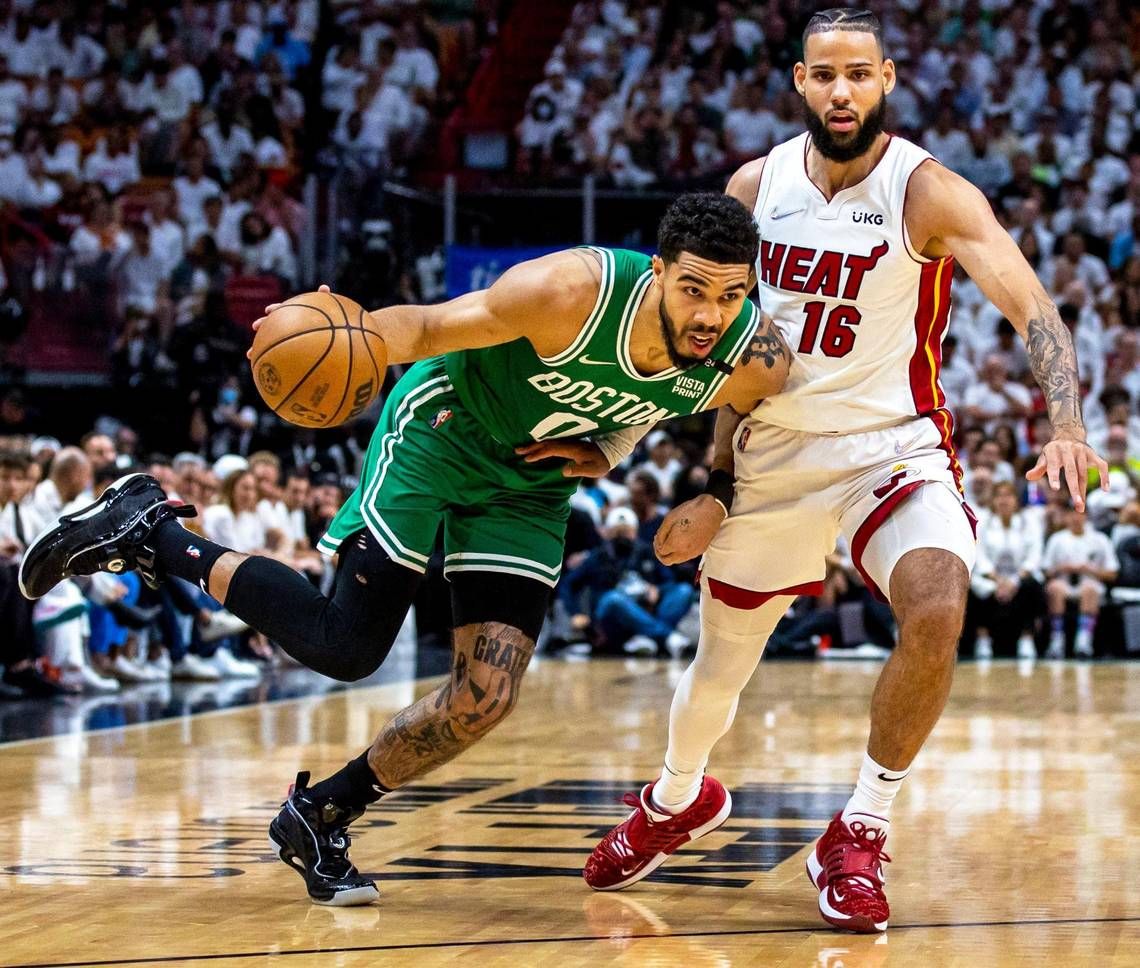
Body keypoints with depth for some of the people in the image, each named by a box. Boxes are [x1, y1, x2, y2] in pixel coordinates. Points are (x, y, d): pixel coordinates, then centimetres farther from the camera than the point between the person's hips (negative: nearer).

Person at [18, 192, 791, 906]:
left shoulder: (757, 363, -22)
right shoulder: (573, 292, -34)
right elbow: (432, 325, -23)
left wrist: (606, 451, -15)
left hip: (529, 483, 5)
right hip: (442, 430, -5)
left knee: (486, 699, -4)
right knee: (343, 646, -11)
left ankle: (319, 819, 16)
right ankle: (148, 532, 6)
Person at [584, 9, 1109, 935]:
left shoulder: (929, 193, -16)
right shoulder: (755, 188, -3)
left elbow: (1031, 307, -27)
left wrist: (1067, 423, -45)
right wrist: (718, 488, 7)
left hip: (893, 444, -3)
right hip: (774, 450, 3)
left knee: (937, 608, -31)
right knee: (722, 660, 14)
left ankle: (862, 831, -11)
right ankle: (676, 799, 48)